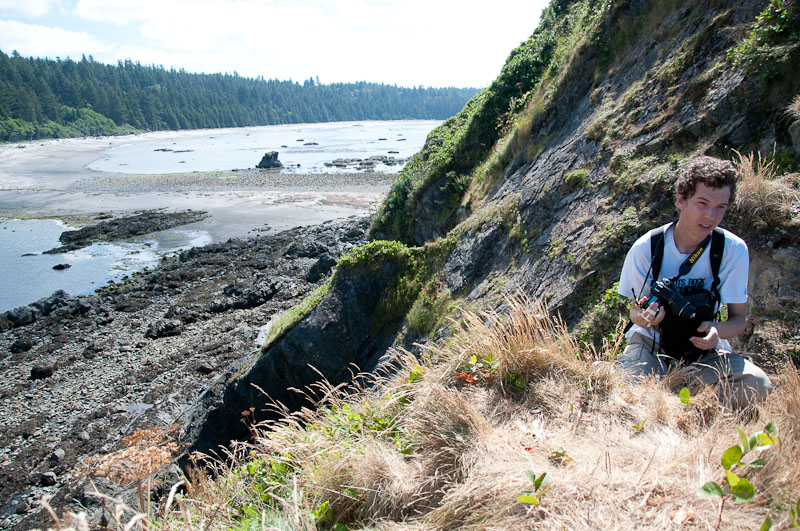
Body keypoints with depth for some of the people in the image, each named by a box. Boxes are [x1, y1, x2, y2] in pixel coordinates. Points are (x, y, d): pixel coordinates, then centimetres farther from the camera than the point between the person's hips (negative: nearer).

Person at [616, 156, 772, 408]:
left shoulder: (734, 250, -9)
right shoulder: (646, 248, -12)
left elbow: (739, 317, -1)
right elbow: (635, 310, -2)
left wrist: (717, 330, -26)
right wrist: (642, 317, -29)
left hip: (703, 349, 3)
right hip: (650, 342, -3)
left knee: (757, 385, -27)